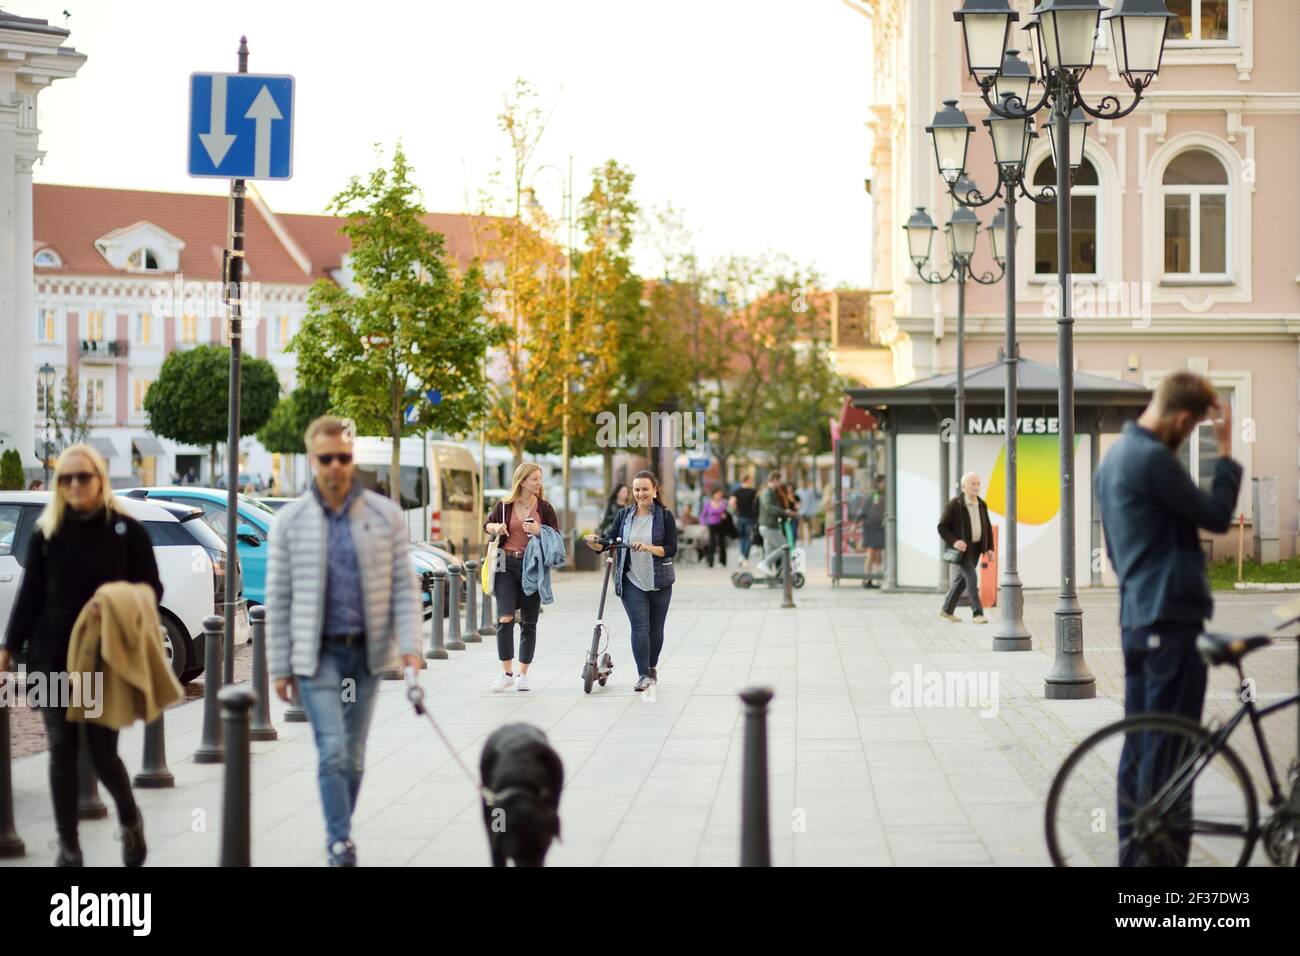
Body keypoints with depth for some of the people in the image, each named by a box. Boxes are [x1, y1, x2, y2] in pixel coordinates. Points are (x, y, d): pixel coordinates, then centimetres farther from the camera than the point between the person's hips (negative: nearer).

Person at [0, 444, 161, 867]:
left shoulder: (126, 530, -1)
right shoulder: (46, 532, 5)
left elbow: (151, 590, 3)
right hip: (53, 658, 2)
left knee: (102, 752, -1)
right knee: (62, 751, 2)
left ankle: (130, 820, 27)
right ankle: (68, 846, 10)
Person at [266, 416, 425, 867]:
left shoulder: (386, 516, 1)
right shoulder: (290, 521, 0)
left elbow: (404, 587, 1)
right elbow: (278, 598, 3)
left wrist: (410, 646, -11)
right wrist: (280, 667, 1)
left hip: (366, 652, 2)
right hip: (317, 653, -2)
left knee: (353, 755, 8)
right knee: (332, 751, -12)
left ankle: (339, 835, 22)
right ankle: (341, 842, -10)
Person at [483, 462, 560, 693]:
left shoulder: (544, 507, 2)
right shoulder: (504, 506, 1)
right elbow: (487, 525, 18)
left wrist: (539, 531, -15)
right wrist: (496, 528, -5)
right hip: (507, 565, -1)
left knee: (528, 623, 7)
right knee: (505, 619, -13)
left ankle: (522, 674, 18)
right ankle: (506, 672, -3)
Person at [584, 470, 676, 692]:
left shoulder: (665, 516, -2)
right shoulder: (624, 515, 4)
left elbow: (671, 549, -8)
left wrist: (648, 548, -24)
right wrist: (594, 543, -17)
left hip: (659, 582, 0)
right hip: (632, 581, 0)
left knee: (656, 628, 11)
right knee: (639, 627, -12)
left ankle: (652, 667, 31)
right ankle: (643, 675, -12)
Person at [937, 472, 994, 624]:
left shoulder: (982, 505, 8)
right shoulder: (955, 505, -11)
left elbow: (987, 528, 16)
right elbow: (942, 527, -10)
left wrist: (989, 548, 8)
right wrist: (954, 541, -23)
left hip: (976, 548, 7)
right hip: (961, 548, -7)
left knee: (962, 578, 12)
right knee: (971, 577, -14)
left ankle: (947, 610, 25)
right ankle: (977, 614, -13)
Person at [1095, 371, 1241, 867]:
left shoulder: (1114, 457, 16)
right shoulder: (1154, 459, -16)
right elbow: (1216, 515, -13)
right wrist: (1225, 449, -7)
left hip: (1136, 616, 10)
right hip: (1171, 616, -10)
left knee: (1139, 742, 12)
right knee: (1170, 747, -6)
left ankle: (1134, 851, 16)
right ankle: (1164, 854, -4)